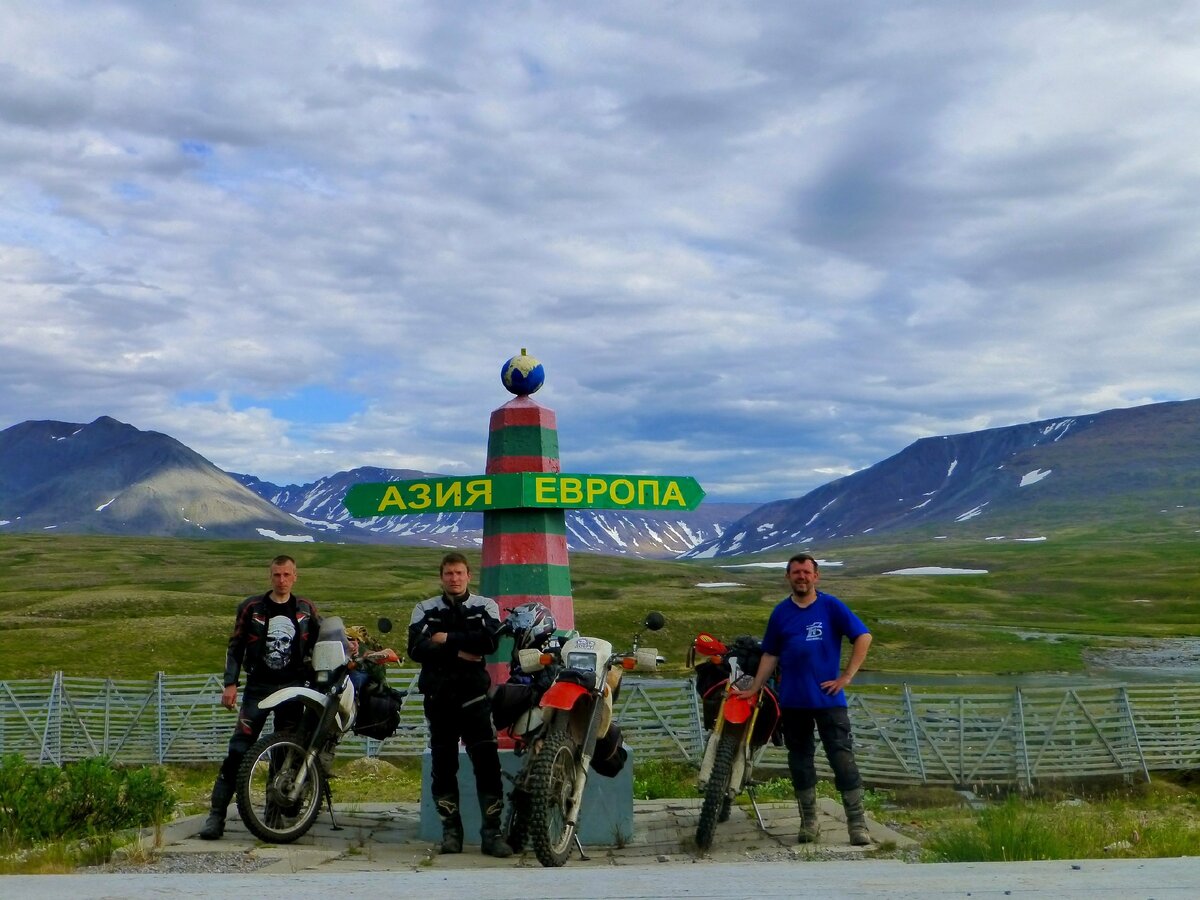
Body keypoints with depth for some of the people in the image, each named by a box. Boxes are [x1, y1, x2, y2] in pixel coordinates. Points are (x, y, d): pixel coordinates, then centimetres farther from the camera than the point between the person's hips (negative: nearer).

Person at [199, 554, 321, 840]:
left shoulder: (306, 609, 7)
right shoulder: (251, 607, 1)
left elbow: (320, 643, 16)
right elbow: (236, 646, 3)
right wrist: (230, 684, -4)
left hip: (293, 687, 2)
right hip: (258, 687, -2)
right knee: (238, 751, -9)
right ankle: (216, 814, -8)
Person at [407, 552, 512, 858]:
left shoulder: (485, 606, 7)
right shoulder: (425, 609, 10)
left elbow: (490, 641, -12)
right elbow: (416, 648, -6)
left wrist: (447, 639, -9)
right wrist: (460, 651, -13)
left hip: (473, 694, -2)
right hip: (438, 695, 2)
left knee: (487, 762, -9)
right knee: (443, 766, 7)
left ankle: (492, 832, -5)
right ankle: (451, 830, 16)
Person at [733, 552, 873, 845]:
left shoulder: (831, 606, -1)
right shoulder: (781, 612, 9)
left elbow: (863, 637, -3)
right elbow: (770, 655, 13)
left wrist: (846, 676, -7)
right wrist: (754, 689, 7)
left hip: (828, 698, -3)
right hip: (793, 701, 3)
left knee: (843, 759, -6)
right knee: (800, 761, 9)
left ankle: (857, 823, -1)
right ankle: (808, 821, 20)